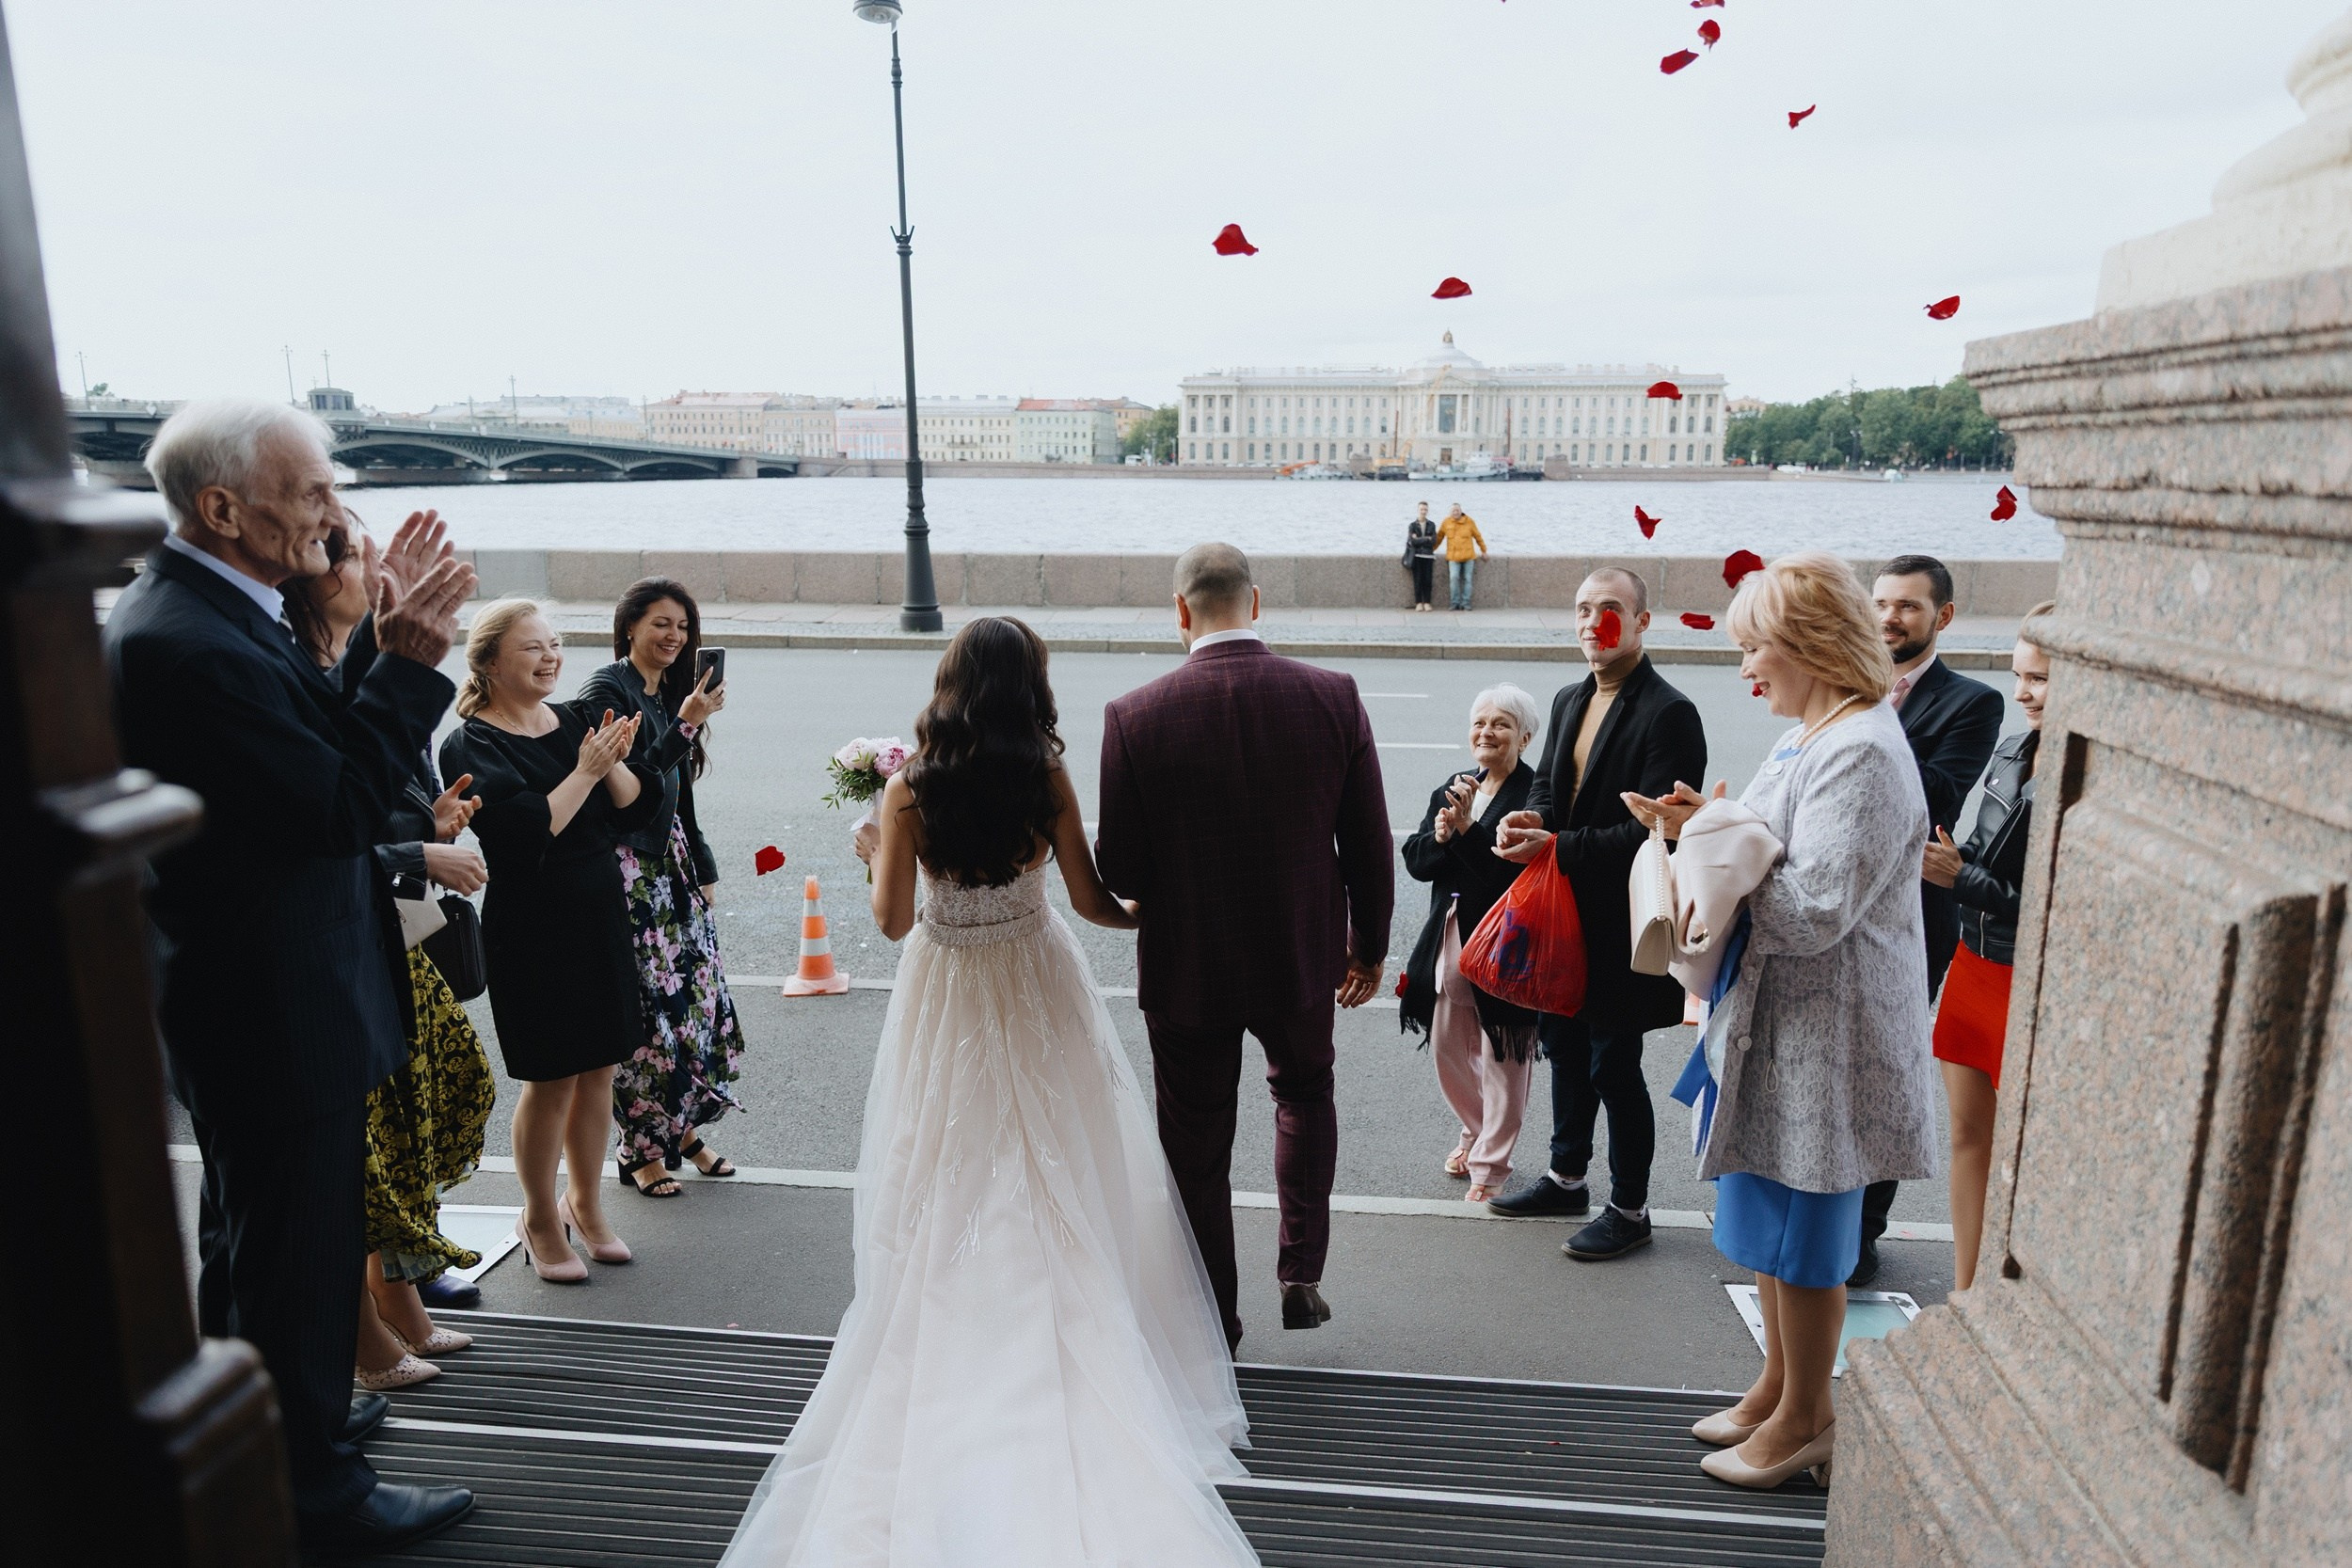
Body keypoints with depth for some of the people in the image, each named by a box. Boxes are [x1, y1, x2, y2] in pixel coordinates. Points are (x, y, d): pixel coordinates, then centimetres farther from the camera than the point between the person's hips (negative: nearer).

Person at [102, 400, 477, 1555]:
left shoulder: (205, 610, 4)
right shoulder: (184, 643, -27)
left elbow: (324, 752, 6)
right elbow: (342, 809, -27)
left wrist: (386, 645, -3)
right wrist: (410, 661, -21)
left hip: (242, 1006, 11)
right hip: (276, 1016, -11)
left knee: (251, 1233, 26)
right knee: (298, 1252, 7)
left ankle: (266, 1425, 48)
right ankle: (314, 1493, 26)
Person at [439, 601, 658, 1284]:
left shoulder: (574, 721, 7)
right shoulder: (473, 744, -10)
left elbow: (639, 805, 3)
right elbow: (525, 832, -23)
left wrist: (613, 763, -15)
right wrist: (584, 772, -19)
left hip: (599, 915, 6)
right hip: (532, 928, -6)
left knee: (598, 1069, 13)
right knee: (551, 1079, 3)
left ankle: (584, 1203, 31)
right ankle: (539, 1218, 23)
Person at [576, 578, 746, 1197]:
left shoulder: (671, 693, 13)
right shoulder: (606, 691, -10)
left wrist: (704, 868, 18)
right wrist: (687, 724, -22)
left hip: (673, 862, 8)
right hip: (627, 867, -8)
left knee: (697, 994, 10)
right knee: (646, 1006, -4)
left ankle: (681, 1127, 25)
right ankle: (643, 1148, 10)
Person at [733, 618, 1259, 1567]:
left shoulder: (909, 788, -14)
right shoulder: (1048, 778, -13)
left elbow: (893, 920, -10)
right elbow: (1090, 901, -8)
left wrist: (872, 857, 9)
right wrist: (1149, 915, 12)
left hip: (946, 992, 0)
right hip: (1035, 985, 0)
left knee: (952, 1169, 15)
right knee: (1054, 1168, 15)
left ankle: (953, 1333, 25)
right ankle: (1062, 1321, 24)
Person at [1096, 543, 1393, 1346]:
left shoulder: (1135, 716, -17)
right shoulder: (1333, 698, -11)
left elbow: (1119, 870, -14)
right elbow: (1370, 846, -5)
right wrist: (1370, 946, 9)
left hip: (1187, 969, -2)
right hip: (1302, 957, 2)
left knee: (1197, 1142, 17)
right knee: (1304, 1093, 30)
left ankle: (1213, 1318, 32)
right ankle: (1301, 1277, 27)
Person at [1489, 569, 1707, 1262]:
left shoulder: (1670, 713, -17)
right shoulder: (1569, 701, 9)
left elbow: (1652, 830, -23)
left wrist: (1557, 846, -24)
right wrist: (1528, 820, -6)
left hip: (1622, 923, -8)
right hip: (1563, 910, 8)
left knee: (1614, 1063, 3)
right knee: (1564, 1044, 20)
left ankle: (1629, 1209, 23)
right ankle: (1566, 1177, 39)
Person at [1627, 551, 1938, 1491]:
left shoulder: (1860, 753, -22)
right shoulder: (1812, 737, 10)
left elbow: (1813, 911, -26)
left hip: (1822, 1034, -10)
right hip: (1775, 1019, 10)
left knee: (1800, 1230, 6)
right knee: (1771, 1215, 20)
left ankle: (1805, 1419, 24)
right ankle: (1777, 1387, 37)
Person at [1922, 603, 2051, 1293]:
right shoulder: (2014, 749, 3)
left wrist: (1963, 879, -20)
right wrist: (1946, 861, -7)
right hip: (1974, 961, 7)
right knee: (1968, 1134, 15)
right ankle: (1965, 1295, 30)